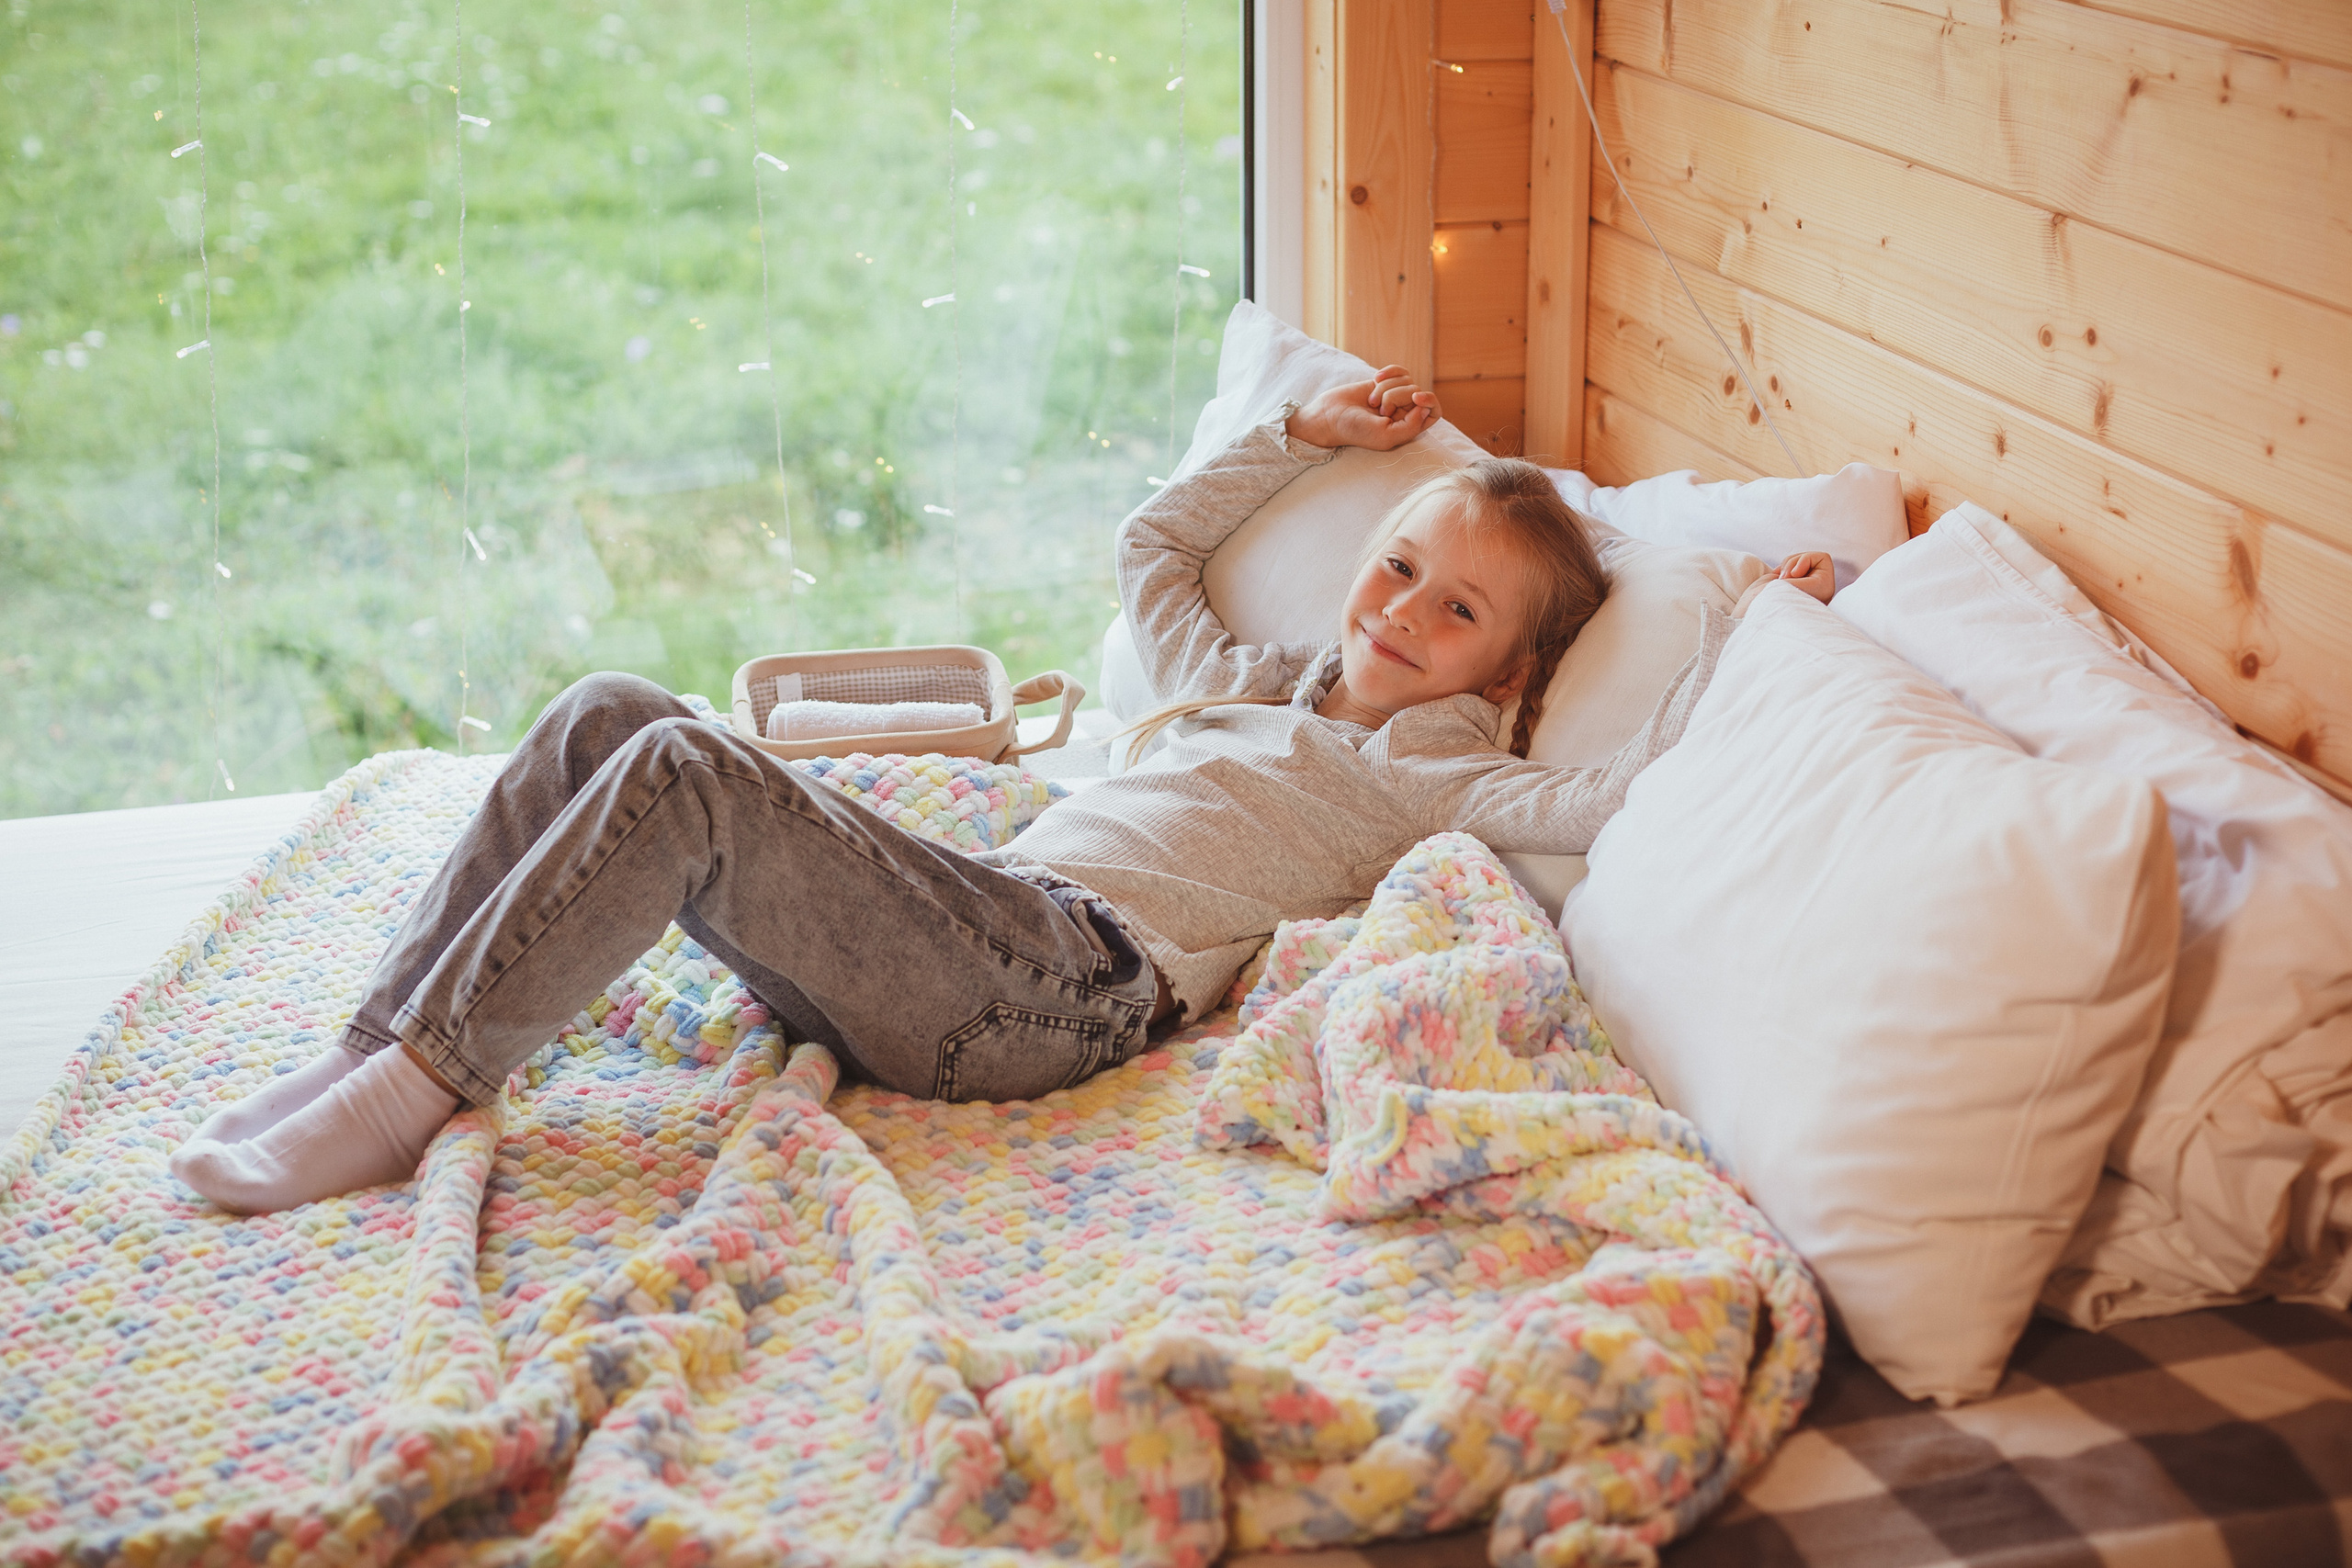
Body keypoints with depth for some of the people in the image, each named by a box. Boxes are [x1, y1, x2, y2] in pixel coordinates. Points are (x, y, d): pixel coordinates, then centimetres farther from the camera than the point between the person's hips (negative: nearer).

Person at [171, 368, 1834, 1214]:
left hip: (1065, 975, -8)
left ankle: (423, 1085, -18)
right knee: (610, 713, -6)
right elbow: (1152, 545, 45)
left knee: (685, 775, -25)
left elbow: (1622, 802, -9)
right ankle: (375, 1048, -8)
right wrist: (1301, 434, 45)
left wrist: (1744, 627, -4)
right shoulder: (1249, 683, 29)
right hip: (978, 921, 8)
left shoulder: (1434, 769, 7)